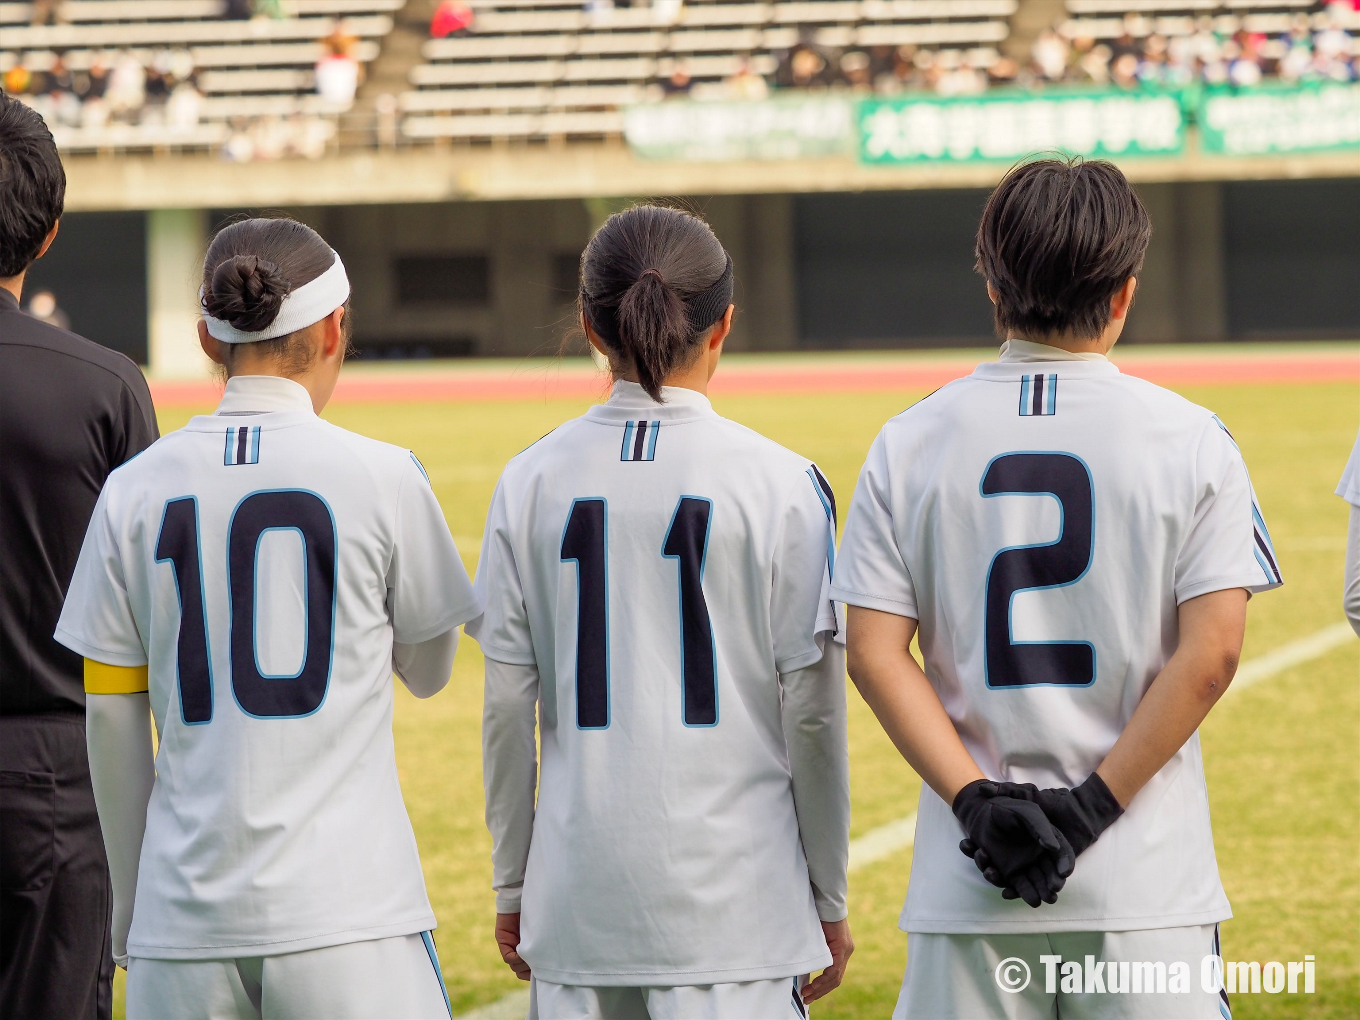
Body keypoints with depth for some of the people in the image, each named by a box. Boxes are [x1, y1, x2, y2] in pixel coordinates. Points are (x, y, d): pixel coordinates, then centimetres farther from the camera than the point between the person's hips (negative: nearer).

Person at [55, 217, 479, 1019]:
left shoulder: (136, 493, 4)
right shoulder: (382, 478, -3)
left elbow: (112, 721, 8)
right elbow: (429, 671, 12)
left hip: (187, 922, 3)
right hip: (348, 917, -3)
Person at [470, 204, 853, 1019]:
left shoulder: (533, 483, 2)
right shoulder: (779, 484, -5)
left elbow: (507, 710, 4)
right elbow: (811, 713, -3)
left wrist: (512, 885, 14)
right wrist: (829, 899, 6)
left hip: (580, 891, 3)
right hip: (735, 891, -3)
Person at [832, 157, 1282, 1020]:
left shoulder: (908, 445, 4)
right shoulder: (1190, 439, -2)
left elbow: (874, 653, -3)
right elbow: (1212, 652, -9)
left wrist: (977, 799, -7)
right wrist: (1093, 806, -9)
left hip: (968, 883, 2)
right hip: (1144, 881, -2)